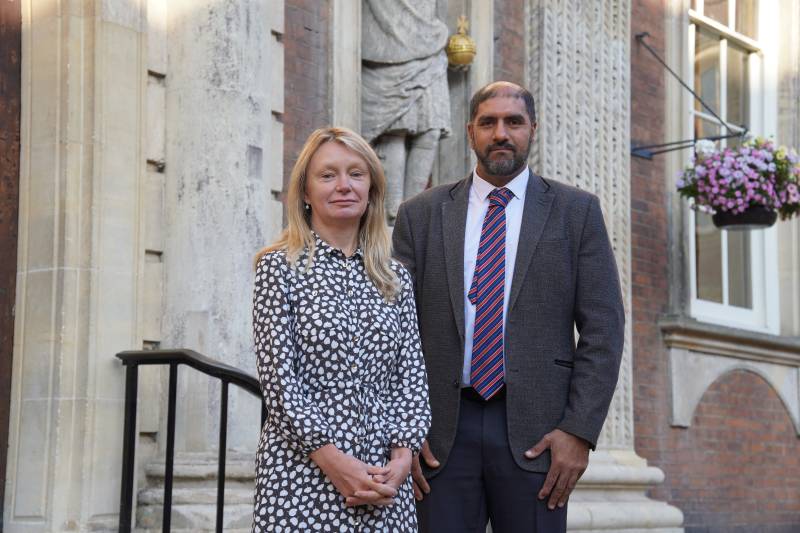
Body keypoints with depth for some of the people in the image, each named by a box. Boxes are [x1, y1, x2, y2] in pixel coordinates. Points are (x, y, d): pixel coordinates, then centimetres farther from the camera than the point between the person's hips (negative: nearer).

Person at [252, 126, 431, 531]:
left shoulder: (395, 277, 11)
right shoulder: (280, 266, 0)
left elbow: (412, 374, 8)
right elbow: (278, 375, -7)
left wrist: (402, 456, -7)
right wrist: (331, 457, -14)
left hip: (384, 479, 4)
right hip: (302, 474, -3)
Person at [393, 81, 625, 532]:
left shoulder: (577, 211, 5)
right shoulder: (421, 215, 9)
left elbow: (603, 329, 1)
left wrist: (580, 431, -7)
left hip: (536, 432, -1)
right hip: (442, 433, 1)